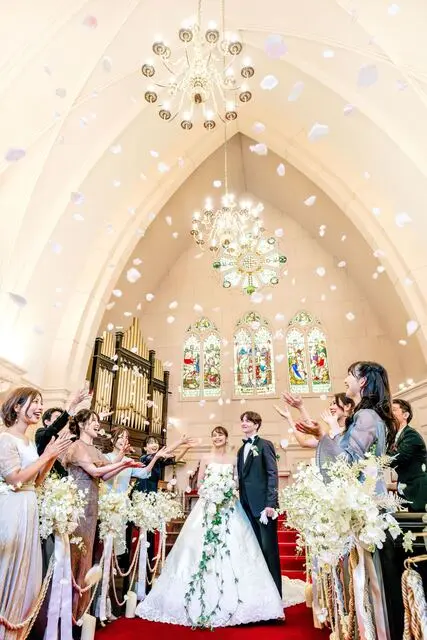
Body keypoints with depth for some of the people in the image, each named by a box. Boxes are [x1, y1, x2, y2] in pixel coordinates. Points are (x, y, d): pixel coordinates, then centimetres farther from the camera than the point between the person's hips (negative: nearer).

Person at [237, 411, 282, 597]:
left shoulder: (265, 445, -3)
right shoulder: (241, 450, 17)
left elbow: (273, 474, -11)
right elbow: (242, 478, 16)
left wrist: (271, 503, -17)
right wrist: (241, 502, 9)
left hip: (263, 504, -6)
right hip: (248, 505, 6)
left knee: (269, 549, 1)